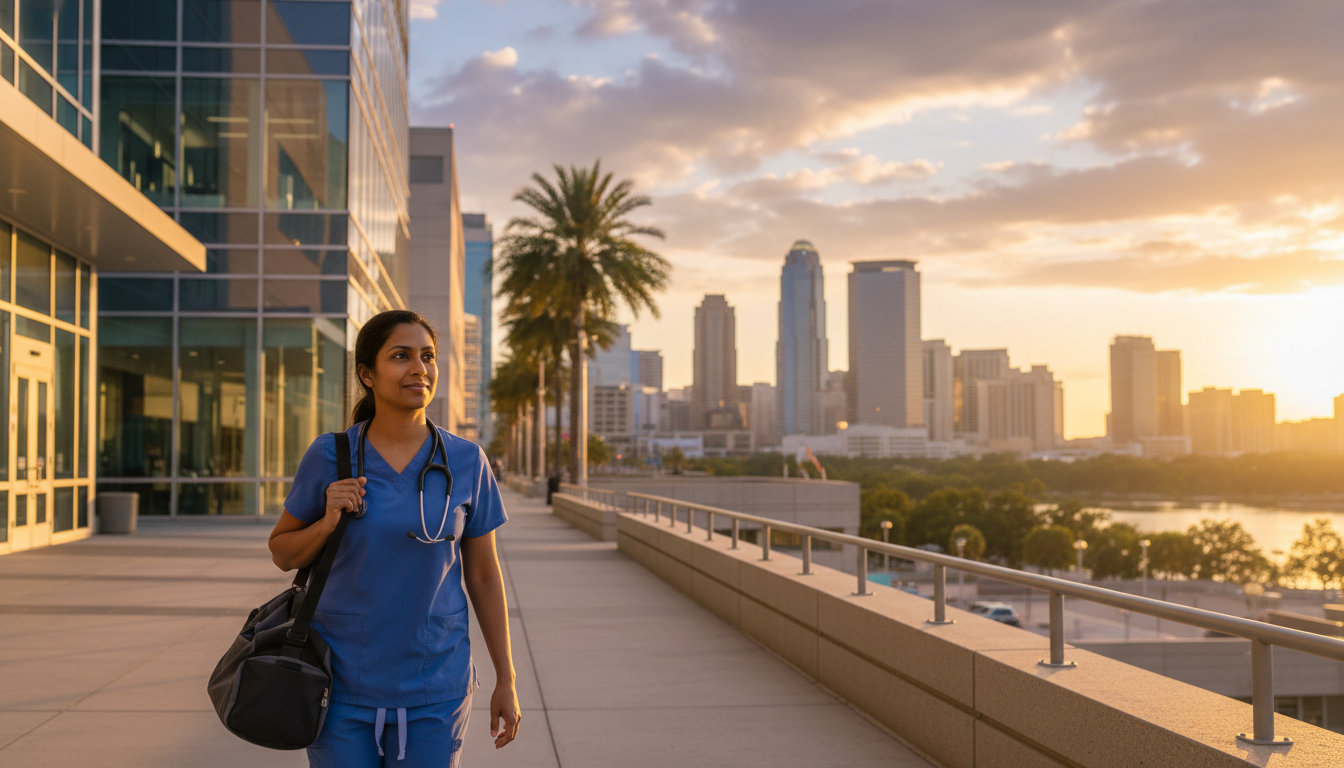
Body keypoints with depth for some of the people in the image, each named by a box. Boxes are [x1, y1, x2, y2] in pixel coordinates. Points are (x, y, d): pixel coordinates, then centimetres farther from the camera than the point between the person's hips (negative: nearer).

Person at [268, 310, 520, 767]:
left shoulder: (467, 463, -4)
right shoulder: (329, 456, -6)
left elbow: (483, 574, 3)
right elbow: (283, 554, 5)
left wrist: (506, 681, 4)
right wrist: (328, 522, -16)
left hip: (434, 691, 1)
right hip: (344, 685, 0)